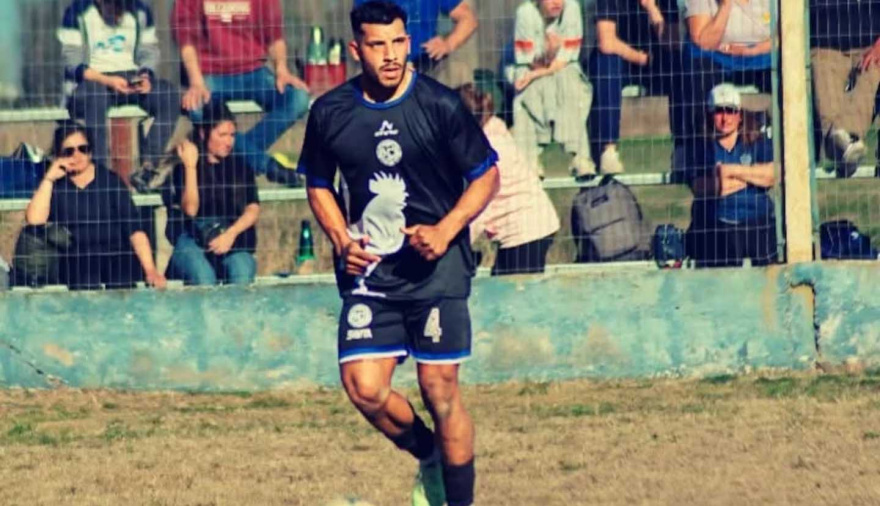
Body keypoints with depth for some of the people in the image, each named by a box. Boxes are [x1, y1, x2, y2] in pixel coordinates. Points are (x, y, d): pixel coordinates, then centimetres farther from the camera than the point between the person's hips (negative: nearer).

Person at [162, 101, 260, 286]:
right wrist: (191, 166, -8)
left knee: (242, 274, -31)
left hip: (233, 238, 2)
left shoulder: (240, 168, 17)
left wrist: (231, 234, -10)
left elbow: (253, 210, 8)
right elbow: (190, 209, -7)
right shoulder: (183, 169, 8)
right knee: (203, 278, -34)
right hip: (193, 239, -2)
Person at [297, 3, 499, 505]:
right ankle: (429, 458, 21)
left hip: (437, 268, -3)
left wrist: (446, 229, -12)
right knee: (364, 387, -8)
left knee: (440, 388, -4)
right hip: (369, 271, 3)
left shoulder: (440, 105, -6)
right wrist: (341, 239, 0)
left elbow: (486, 175, 2)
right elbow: (319, 183, 17)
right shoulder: (330, 113, 1)